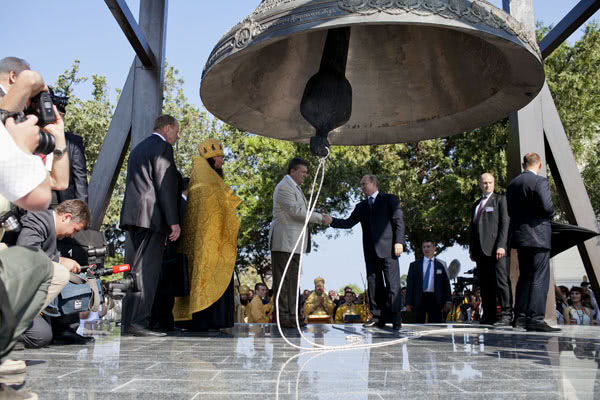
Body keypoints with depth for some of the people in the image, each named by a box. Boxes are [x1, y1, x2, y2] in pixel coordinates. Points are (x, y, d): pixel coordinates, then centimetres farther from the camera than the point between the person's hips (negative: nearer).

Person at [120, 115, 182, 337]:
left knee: (134, 269, 9)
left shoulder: (138, 148, 26)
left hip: (133, 217, 9)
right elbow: (165, 186, -12)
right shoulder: (162, 147, -3)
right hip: (152, 216, -9)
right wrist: (174, 221, -14)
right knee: (147, 269, -10)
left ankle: (127, 322, 11)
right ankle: (138, 322, -13)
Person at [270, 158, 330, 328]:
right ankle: (282, 317, -1)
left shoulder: (295, 187, 21)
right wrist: (320, 218, -15)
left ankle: (292, 316, 17)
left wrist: (320, 218, 8)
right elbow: (296, 211, -19)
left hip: (294, 242, 10)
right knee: (283, 280, -6)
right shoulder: (283, 187, -12)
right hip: (283, 242, -10)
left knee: (292, 280, 12)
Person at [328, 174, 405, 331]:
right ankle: (378, 317, 9)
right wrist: (331, 221, -4)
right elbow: (349, 223, 11)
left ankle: (395, 318, -3)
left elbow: (399, 221, 0)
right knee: (373, 284, 4)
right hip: (370, 251, 5)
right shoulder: (361, 206, 20)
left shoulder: (389, 199, 7)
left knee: (392, 284, -7)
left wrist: (399, 241, -11)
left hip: (387, 248, -5)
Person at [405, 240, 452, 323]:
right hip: (419, 299, 1)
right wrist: (408, 302, -2)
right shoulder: (414, 265, 11)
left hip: (435, 300, 0)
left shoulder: (441, 264, 10)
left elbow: (446, 283, 8)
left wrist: (448, 301, -2)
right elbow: (410, 284, 7)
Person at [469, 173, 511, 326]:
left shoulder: (500, 199, 7)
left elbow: (504, 223, -3)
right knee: (485, 285, 3)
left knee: (501, 282, -9)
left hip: (495, 248, -5)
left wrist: (501, 245, -14)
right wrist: (471, 249, 14)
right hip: (481, 249, 6)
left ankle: (507, 315, -7)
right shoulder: (476, 205, 25)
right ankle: (489, 316, 5)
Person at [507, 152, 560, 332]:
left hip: (519, 235, 7)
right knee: (539, 278, -5)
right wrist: (551, 213, 3)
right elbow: (547, 207, -17)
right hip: (538, 236, -7)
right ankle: (535, 319, -7)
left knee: (524, 277, 13)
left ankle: (520, 317, 15)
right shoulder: (540, 181, -10)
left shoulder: (512, 184, 12)